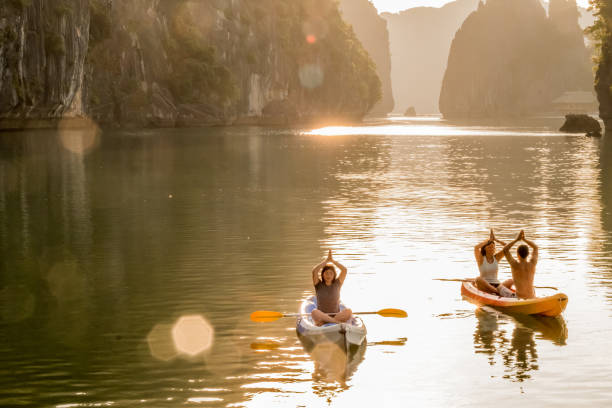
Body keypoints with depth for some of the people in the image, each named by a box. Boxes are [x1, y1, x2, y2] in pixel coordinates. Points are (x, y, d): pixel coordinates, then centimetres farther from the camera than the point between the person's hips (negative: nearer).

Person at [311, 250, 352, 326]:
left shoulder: (337, 283, 10)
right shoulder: (319, 285, 7)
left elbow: (344, 270, -3)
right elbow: (314, 271, -10)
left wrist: (332, 260, -5)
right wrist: (326, 260, -9)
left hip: (336, 315, 2)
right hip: (322, 316, -2)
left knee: (348, 312, -30)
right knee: (314, 312, -35)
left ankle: (322, 322, -34)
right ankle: (337, 321, -34)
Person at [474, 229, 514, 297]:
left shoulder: (497, 258, 10)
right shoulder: (481, 259, 0)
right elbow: (476, 248, -20)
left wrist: (495, 239, -3)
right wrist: (489, 240, -10)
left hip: (496, 285, 4)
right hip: (485, 286, -4)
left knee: (511, 281, -18)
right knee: (478, 279, -34)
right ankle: (498, 292, -44)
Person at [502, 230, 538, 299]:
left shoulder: (515, 265, -16)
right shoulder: (532, 264, -7)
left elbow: (505, 249, -5)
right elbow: (535, 247, 11)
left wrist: (517, 239, -7)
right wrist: (524, 239, 7)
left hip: (519, 299, -4)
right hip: (532, 297, 4)